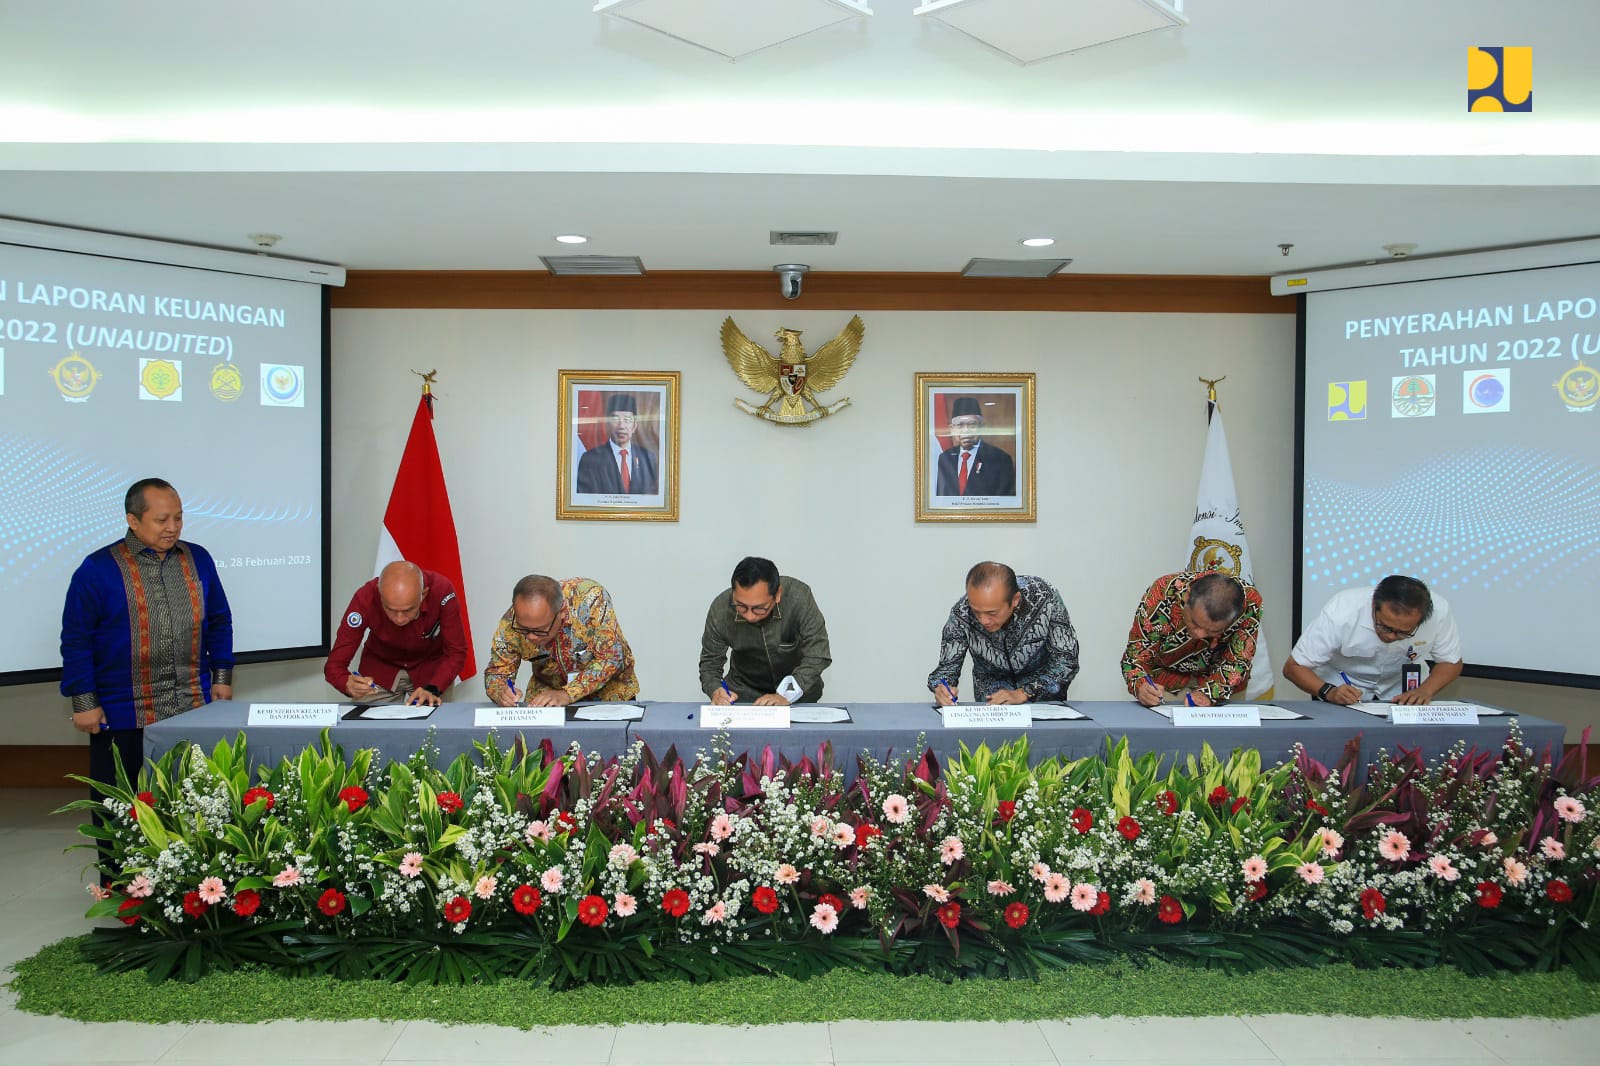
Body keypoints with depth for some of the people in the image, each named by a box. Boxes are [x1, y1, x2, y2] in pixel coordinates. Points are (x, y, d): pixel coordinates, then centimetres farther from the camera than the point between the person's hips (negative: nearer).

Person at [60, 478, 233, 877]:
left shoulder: (197, 559, 7)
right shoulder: (99, 569, -6)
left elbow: (219, 621, 14)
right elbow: (76, 640, -4)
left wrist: (222, 676, 9)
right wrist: (83, 701, -7)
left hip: (193, 710, 3)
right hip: (123, 715, -3)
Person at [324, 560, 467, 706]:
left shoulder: (441, 591, -31)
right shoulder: (365, 599, -29)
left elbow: (455, 652, -21)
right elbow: (335, 664, -24)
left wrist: (432, 689, -36)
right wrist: (349, 685, -45)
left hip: (430, 669, 1)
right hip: (380, 670, -1)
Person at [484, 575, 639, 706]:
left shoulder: (592, 597, -29)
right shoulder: (510, 622, -20)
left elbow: (611, 658, -26)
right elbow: (497, 672, -7)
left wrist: (567, 694, -34)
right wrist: (501, 693, -30)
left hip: (608, 691, -2)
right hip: (547, 690, 2)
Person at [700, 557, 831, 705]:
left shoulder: (799, 597, -26)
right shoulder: (720, 609, -20)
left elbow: (817, 656, -21)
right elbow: (710, 661, -5)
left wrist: (786, 695, -31)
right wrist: (715, 690, -25)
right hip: (744, 688, 0)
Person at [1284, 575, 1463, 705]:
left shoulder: (1439, 612, -27)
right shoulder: (1340, 613, -33)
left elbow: (1451, 662, -6)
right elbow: (1293, 667, -23)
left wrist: (1425, 690, -25)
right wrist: (1328, 691, -40)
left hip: (1403, 690, 2)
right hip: (1342, 687, -2)